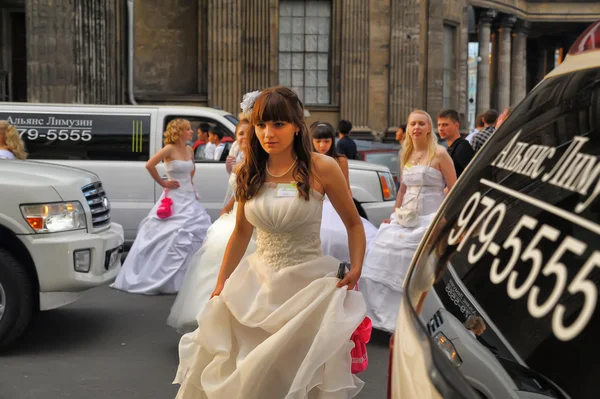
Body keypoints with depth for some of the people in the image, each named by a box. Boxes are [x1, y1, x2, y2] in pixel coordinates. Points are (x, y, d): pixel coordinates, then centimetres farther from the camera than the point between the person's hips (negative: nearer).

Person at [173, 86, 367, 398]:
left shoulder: (321, 168, -11)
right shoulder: (248, 173, 1)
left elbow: (353, 224, 0)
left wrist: (355, 270, -15)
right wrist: (220, 286, 13)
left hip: (308, 286, -4)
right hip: (258, 284, 4)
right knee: (230, 373, 11)